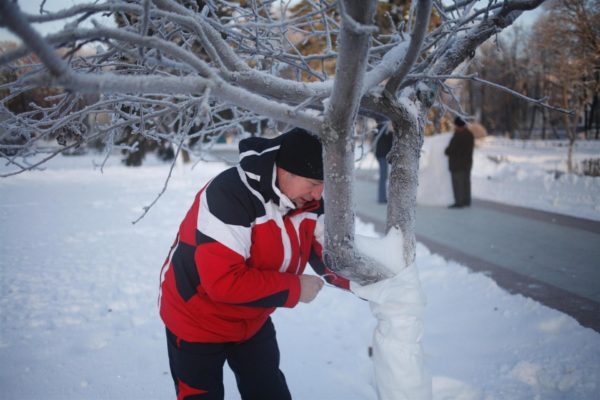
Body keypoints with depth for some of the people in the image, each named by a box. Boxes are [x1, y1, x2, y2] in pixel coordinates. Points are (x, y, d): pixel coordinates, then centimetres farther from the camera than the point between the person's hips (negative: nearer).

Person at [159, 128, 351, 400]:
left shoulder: (310, 201, -11)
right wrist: (294, 288, -29)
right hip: (197, 320, -6)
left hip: (252, 320, 6)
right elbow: (223, 281, -37)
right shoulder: (230, 195, -34)